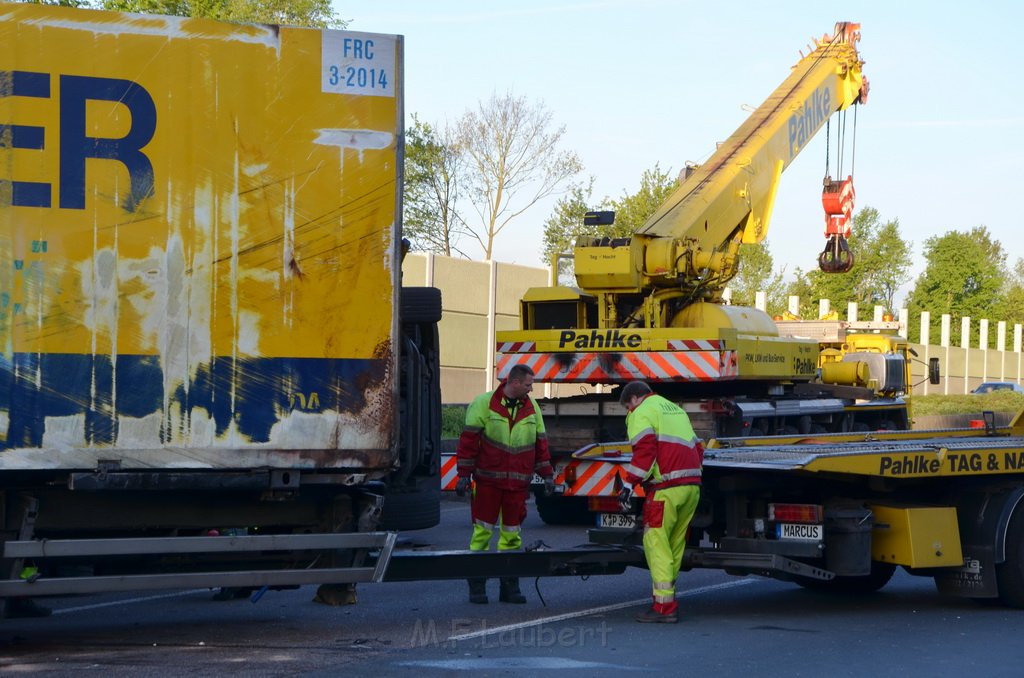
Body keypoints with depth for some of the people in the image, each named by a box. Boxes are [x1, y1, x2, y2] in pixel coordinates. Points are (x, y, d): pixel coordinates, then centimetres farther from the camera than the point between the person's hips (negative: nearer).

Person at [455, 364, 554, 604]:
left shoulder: (531, 408, 9)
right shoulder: (484, 404, -4)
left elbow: (540, 442, 15)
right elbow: (469, 439, -4)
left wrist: (547, 475, 13)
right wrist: (464, 475, -6)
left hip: (518, 483, 4)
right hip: (488, 480, -4)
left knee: (512, 533, 6)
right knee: (482, 530, -1)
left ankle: (509, 586, 12)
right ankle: (476, 586, 5)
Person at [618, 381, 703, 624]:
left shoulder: (642, 413, 1)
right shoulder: (675, 410, 28)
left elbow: (645, 449, -14)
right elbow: (696, 447, 27)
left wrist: (631, 482, -13)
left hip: (667, 488, -8)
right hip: (692, 485, 8)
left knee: (657, 543, -6)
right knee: (675, 544, 13)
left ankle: (664, 606, -12)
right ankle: (667, 600, 16)